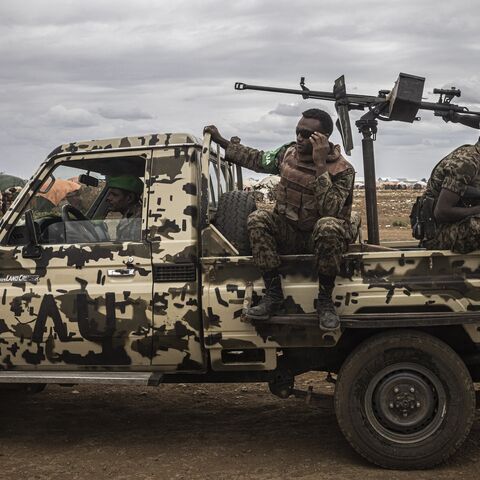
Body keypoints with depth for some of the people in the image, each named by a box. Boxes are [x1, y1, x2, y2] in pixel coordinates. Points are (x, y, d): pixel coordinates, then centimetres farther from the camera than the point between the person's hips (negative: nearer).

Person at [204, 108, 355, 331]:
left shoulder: (342, 170, -15)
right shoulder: (288, 152, 1)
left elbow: (330, 210, -31)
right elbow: (257, 159, 19)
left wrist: (320, 165, -32)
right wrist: (221, 141, 17)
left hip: (322, 238, -5)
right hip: (288, 235, 5)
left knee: (328, 226, -39)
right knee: (258, 218, -23)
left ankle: (325, 300, -22)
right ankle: (273, 295, -20)